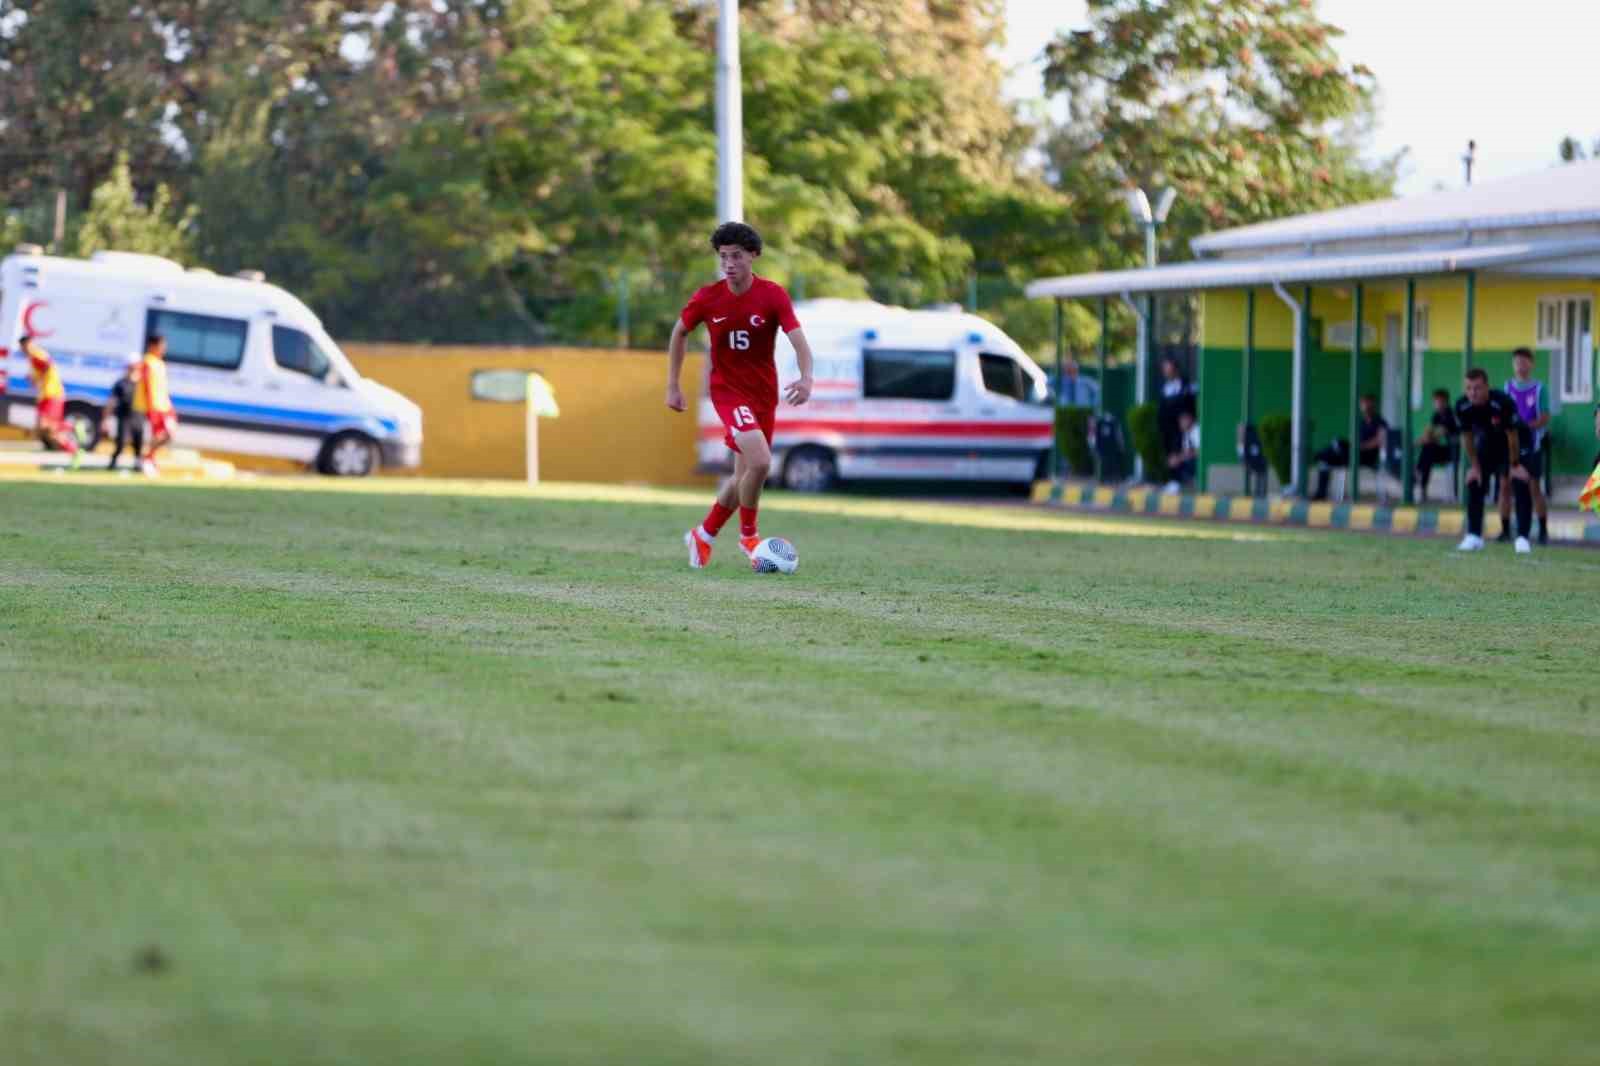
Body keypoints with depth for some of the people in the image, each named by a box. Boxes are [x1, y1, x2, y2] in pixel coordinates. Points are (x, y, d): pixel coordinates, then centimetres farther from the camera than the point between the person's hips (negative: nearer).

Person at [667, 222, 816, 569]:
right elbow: (680, 332, 9)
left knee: (745, 475, 10)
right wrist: (672, 386, 9)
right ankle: (748, 534, -1)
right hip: (728, 390, -3)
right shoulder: (707, 298, -8)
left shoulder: (773, 295, -11)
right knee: (760, 462, -23)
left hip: (764, 393, 3)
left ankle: (703, 535, 32)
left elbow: (798, 340, -20)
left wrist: (806, 378, -39)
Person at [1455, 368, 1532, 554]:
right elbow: (1467, 437, -8)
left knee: (1521, 486, -15)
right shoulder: (1463, 406, -23)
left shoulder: (1503, 403, -36)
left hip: (1510, 446, -4)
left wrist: (1514, 465, -16)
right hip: (1485, 443, 4)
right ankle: (1474, 536, 6)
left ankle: (1522, 537, -11)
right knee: (1474, 485, -3)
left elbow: (1512, 435, -24)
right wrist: (1474, 466, -5)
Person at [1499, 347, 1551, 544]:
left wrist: (1528, 425, -20)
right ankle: (1505, 530, 7)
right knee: (1505, 485, 0)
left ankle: (1543, 530, 6)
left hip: (1531, 444, -3)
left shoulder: (1539, 388, 1)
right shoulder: (1507, 388, 9)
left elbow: (1545, 417, -3)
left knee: (1534, 486, -2)